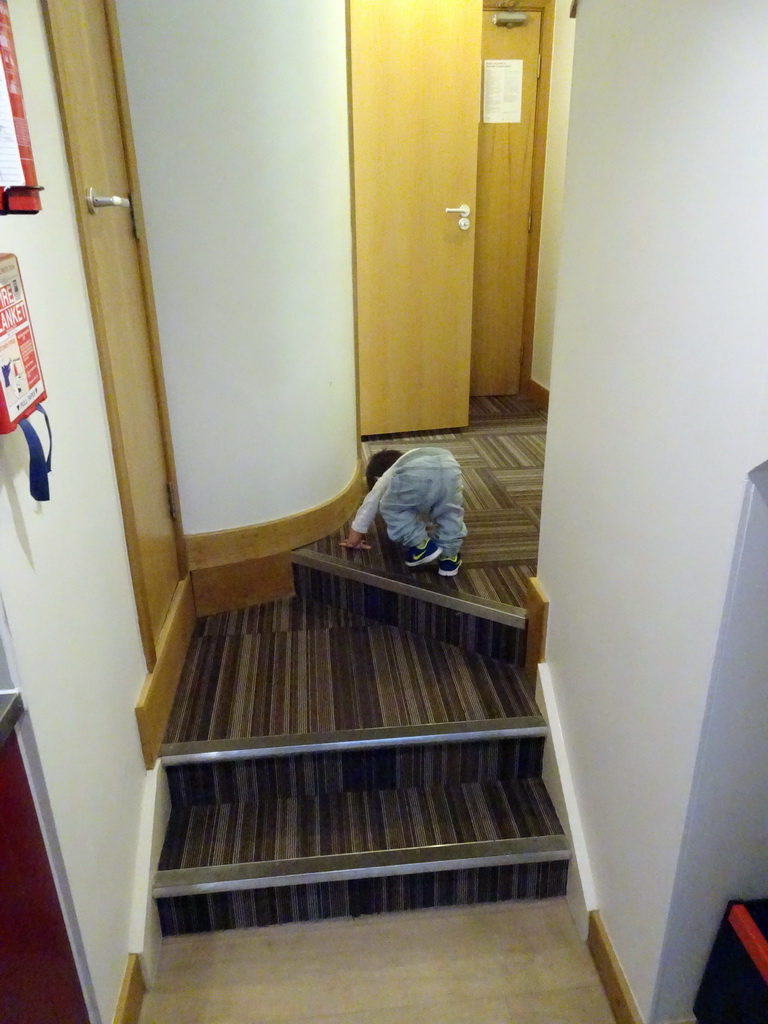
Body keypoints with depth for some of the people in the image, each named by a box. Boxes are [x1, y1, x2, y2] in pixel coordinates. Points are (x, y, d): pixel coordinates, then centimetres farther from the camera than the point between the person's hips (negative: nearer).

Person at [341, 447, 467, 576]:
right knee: (450, 513, 30)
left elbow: (367, 509, 43)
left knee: (392, 510, 24)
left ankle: (420, 546, 19)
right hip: (449, 466, 4)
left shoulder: (384, 480, 39)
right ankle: (449, 556, 29)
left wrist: (354, 541, 57)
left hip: (413, 473, -4)